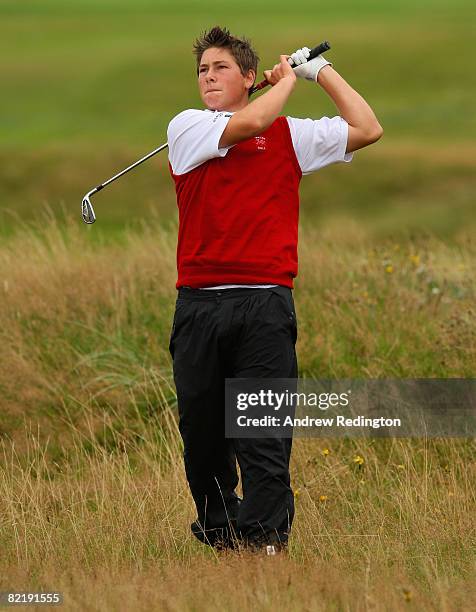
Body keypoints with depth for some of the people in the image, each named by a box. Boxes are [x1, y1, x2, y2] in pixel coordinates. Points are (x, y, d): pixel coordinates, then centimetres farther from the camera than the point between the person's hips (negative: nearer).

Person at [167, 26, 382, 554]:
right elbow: (250, 123, -8)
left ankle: (262, 541, -8)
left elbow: (367, 129, 12)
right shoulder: (186, 128, 9)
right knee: (201, 432, 6)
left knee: (264, 437, -8)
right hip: (199, 305, 1)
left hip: (264, 306, -1)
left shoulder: (288, 135, 14)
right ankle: (218, 533, 23)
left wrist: (321, 71, 15)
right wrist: (287, 78, 7)